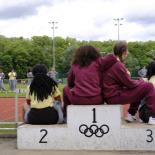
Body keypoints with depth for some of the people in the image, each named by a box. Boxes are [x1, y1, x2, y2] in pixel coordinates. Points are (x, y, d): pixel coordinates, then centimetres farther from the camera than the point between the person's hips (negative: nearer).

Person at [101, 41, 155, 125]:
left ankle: (131, 115, 23)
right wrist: (141, 81, 3)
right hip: (115, 96, -10)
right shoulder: (118, 65, -18)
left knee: (139, 89, 24)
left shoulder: (110, 62, 10)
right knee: (148, 87, -10)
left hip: (110, 94, 10)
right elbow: (130, 84, -14)